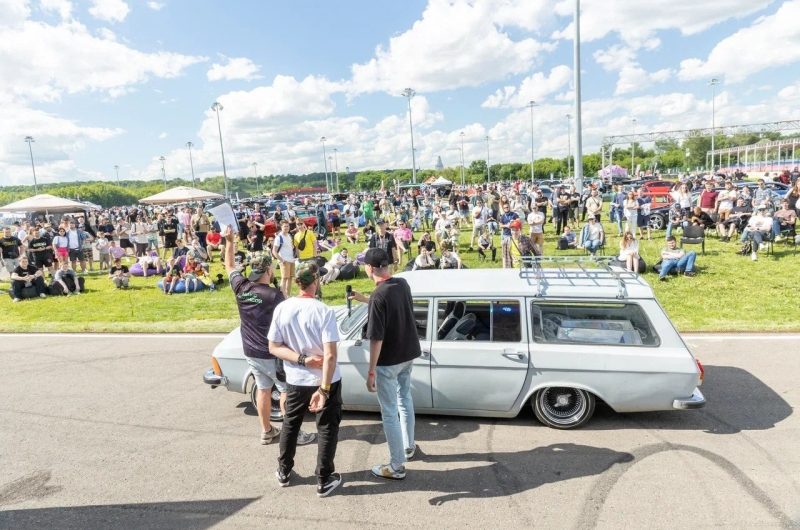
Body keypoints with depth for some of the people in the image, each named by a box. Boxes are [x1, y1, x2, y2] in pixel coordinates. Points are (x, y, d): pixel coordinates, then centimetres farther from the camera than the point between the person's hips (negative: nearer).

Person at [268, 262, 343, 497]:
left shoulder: (282, 309, -9)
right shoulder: (324, 311, -20)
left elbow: (274, 347, -5)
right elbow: (330, 356, -24)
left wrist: (301, 360, -11)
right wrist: (323, 390, -21)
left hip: (295, 381, 4)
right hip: (326, 381, -3)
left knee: (290, 425, 24)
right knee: (327, 429, 14)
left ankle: (284, 472, 39)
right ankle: (324, 481, 23)